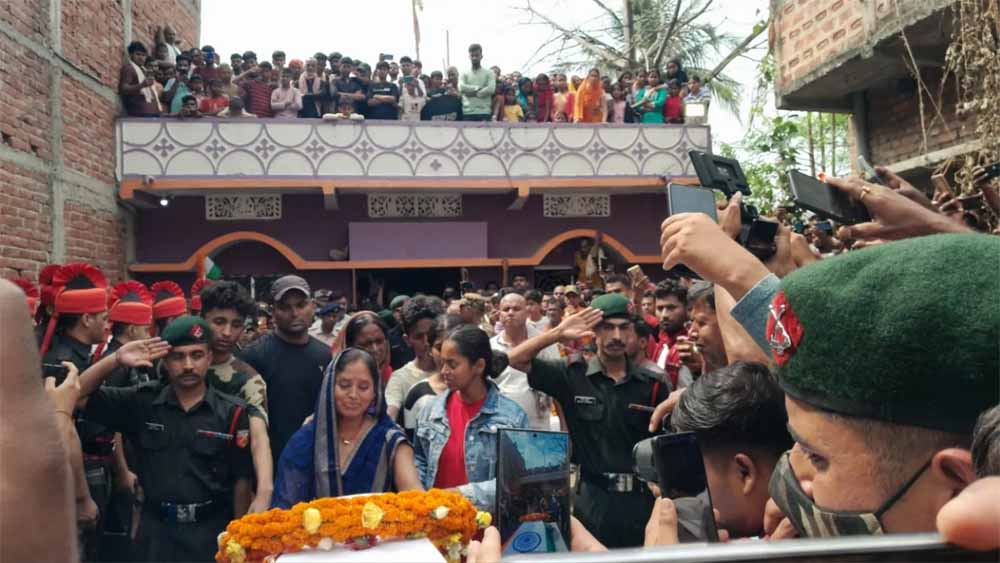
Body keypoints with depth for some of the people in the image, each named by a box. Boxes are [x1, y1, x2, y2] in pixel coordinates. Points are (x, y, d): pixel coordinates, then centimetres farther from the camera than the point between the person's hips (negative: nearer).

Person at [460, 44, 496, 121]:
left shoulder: (489, 73, 7)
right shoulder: (464, 74, 12)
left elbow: (491, 89, -9)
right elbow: (461, 88, -6)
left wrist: (471, 92, -7)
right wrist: (478, 88, -9)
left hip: (484, 112, -1)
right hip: (468, 112, 1)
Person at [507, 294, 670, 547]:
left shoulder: (651, 383, 1)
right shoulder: (572, 375, -3)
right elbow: (516, 359, -8)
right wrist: (558, 333, -16)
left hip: (641, 497, 2)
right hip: (592, 497, -1)